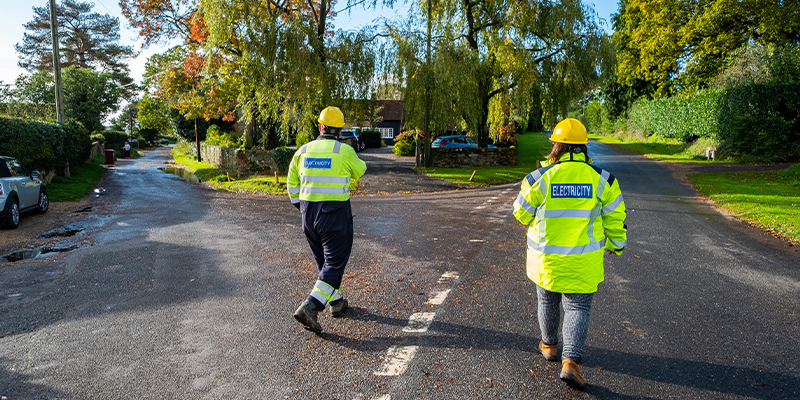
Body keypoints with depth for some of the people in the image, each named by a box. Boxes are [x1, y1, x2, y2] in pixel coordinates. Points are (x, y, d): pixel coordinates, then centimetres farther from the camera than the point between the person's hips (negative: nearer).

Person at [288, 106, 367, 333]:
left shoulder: (303, 151, 3)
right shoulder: (345, 151, -10)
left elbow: (291, 184, 10)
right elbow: (359, 171, 10)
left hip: (309, 214, 5)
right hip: (336, 214, -5)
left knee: (324, 262, 20)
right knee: (334, 265, 2)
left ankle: (336, 303, 34)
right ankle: (309, 307, -12)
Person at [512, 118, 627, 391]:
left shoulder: (540, 178, -12)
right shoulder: (601, 179, -7)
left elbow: (522, 212, -1)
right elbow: (615, 217, 1)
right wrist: (616, 244, 18)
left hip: (545, 257, 0)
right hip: (583, 261, 0)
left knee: (548, 301, 21)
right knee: (577, 308, 8)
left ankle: (549, 345, 38)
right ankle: (570, 362, -1)